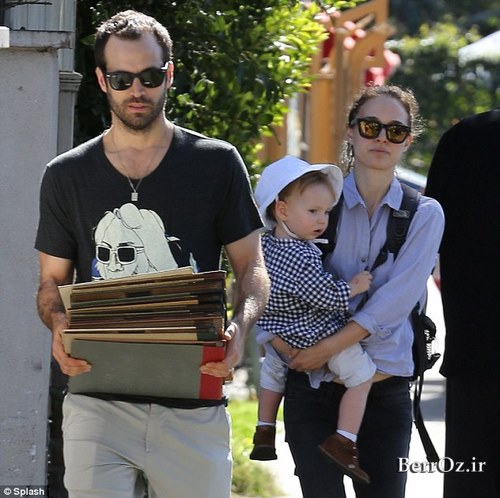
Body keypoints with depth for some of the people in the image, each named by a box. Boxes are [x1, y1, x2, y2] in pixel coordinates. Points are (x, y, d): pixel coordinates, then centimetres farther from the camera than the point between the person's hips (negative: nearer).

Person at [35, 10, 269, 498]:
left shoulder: (217, 164, 5)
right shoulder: (66, 176, 9)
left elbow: (251, 267, 8)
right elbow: (52, 279, 14)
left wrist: (239, 326, -13)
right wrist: (58, 326, -9)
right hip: (98, 400, 0)